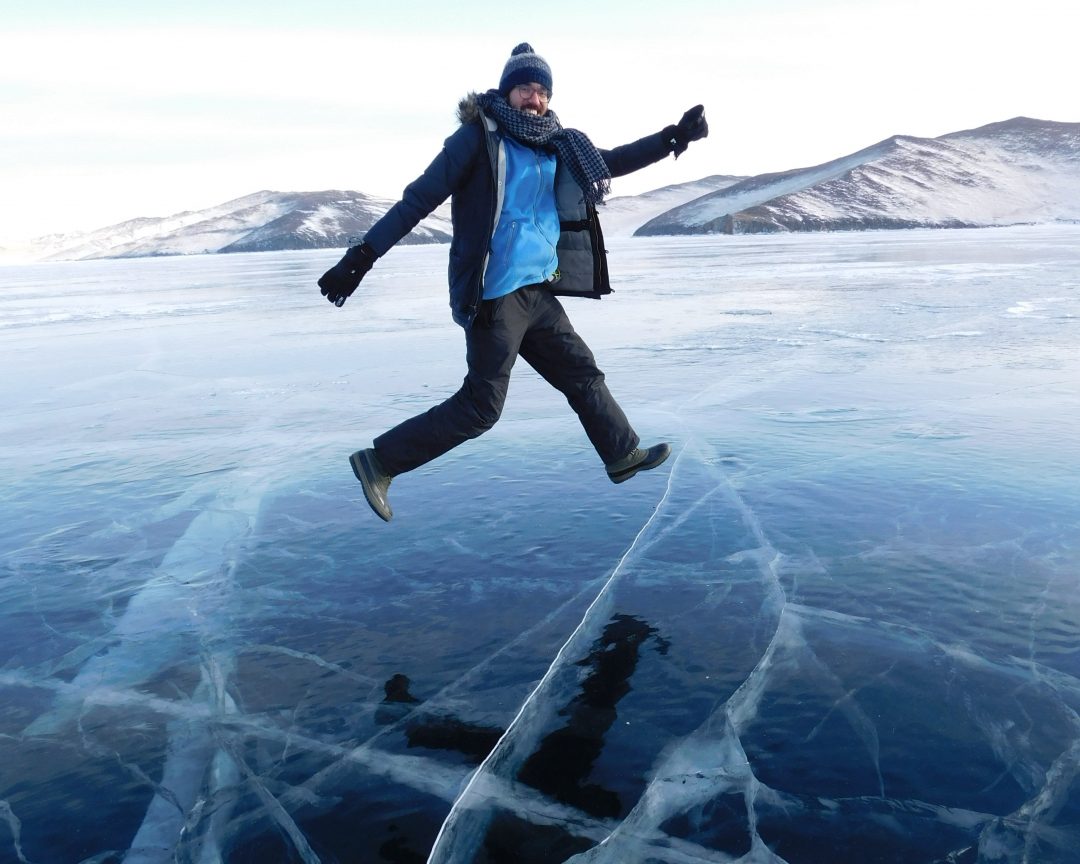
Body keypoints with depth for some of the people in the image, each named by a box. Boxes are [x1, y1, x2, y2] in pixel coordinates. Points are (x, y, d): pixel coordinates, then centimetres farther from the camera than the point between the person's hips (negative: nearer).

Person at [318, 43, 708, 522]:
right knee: (480, 407, -5)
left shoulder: (554, 146, 12)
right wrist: (361, 257, -14)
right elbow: (418, 198, -11)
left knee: (582, 373, 17)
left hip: (537, 291, 8)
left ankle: (623, 454, 35)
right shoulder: (478, 136, -8)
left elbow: (610, 162, 25)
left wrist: (674, 137, 20)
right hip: (496, 296, -8)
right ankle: (379, 461, 5)